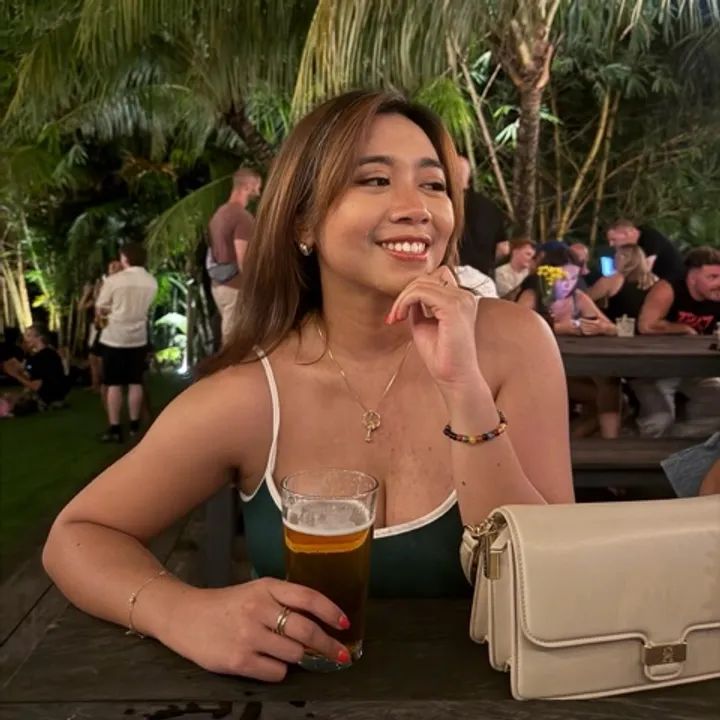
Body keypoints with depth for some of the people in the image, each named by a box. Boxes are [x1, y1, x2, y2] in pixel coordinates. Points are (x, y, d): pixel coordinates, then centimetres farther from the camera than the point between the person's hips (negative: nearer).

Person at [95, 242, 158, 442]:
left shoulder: (114, 280, -12)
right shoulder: (152, 282, 0)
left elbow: (99, 309, -2)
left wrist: (102, 319, 20)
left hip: (114, 337, -4)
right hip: (139, 338, 4)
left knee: (114, 385, 2)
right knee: (135, 383, 11)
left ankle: (115, 429, 4)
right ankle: (134, 426, 18)